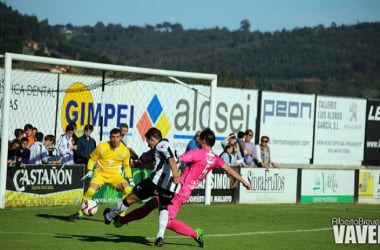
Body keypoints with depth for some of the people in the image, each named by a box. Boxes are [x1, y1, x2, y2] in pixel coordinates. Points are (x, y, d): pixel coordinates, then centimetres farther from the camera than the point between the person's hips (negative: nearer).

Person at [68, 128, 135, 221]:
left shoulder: (125, 151, -5)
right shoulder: (102, 147, -12)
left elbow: (126, 166, 12)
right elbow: (92, 159, 2)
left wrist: (130, 179, 5)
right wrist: (89, 171, -10)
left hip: (115, 175, 2)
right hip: (100, 173, -2)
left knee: (128, 190, -23)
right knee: (90, 190, -28)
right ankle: (80, 213, -9)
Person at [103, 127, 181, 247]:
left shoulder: (161, 145, 2)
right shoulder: (169, 147, 29)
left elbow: (171, 160, -18)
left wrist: (175, 175, -36)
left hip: (157, 182, -8)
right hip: (171, 187, 8)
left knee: (131, 198, 12)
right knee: (163, 208, 30)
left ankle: (110, 215, 30)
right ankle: (160, 236, 10)